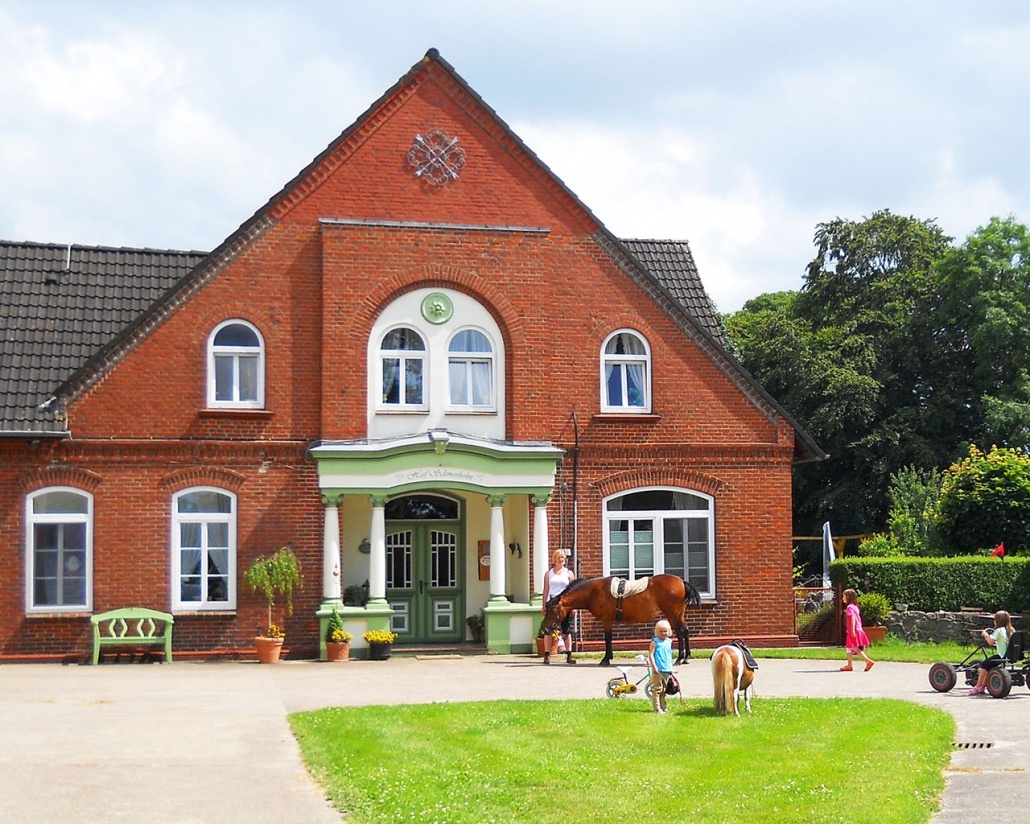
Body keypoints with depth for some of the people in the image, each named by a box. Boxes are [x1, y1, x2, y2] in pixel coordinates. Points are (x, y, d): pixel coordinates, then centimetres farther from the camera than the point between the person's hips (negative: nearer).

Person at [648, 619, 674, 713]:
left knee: (664, 690, 13)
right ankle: (657, 708, -3)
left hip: (667, 670, 6)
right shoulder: (655, 642, -6)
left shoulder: (669, 642, 12)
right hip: (658, 670, -6)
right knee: (657, 689, -5)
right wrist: (654, 666, -17)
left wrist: (671, 668, 19)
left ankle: (663, 707, 20)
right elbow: (651, 654, -10)